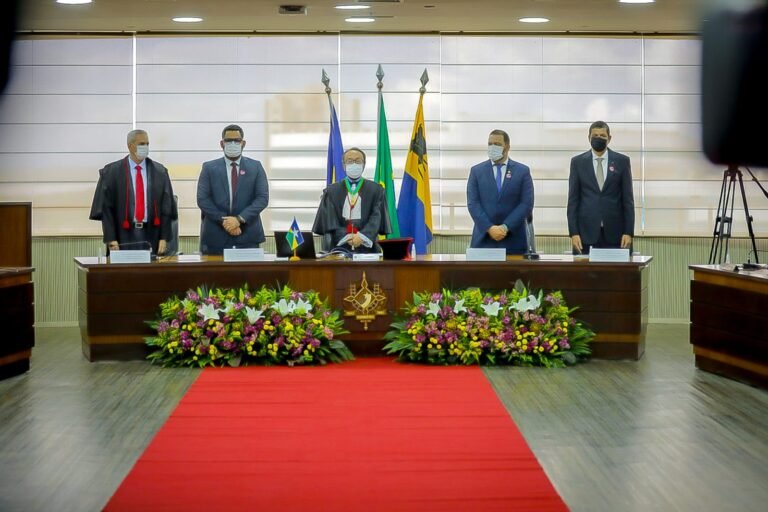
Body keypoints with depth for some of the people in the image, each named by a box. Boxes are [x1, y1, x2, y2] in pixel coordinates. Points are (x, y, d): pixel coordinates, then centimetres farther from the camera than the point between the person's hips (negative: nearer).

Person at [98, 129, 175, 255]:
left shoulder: (159, 172, 6)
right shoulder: (112, 172, 0)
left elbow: (166, 207, 5)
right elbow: (105, 208, -2)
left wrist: (164, 238, -3)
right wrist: (110, 239, -10)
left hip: (151, 236, 2)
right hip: (124, 237, -2)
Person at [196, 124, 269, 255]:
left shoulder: (255, 167, 7)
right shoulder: (209, 168, 7)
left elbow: (262, 198, -2)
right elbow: (202, 199, -1)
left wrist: (239, 219, -14)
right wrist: (223, 220, -13)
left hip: (248, 235, 0)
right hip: (215, 236, 0)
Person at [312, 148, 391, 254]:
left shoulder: (376, 190, 8)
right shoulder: (332, 191, 11)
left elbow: (377, 217, -2)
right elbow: (329, 220, 2)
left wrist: (362, 236, -19)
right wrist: (345, 237, -15)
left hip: (367, 248, 0)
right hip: (340, 248, 0)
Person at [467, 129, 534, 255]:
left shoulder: (522, 171, 6)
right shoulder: (476, 171, 9)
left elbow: (527, 204, -2)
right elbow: (473, 204, 1)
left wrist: (505, 227, -12)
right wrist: (489, 228, -13)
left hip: (513, 241, -1)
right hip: (483, 239, 1)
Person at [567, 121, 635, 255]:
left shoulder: (622, 161, 6)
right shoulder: (578, 162, 6)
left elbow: (628, 199, 4)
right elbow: (573, 200, 4)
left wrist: (629, 232, -4)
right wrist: (573, 233, -5)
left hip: (615, 233, 0)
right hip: (586, 233, 0)